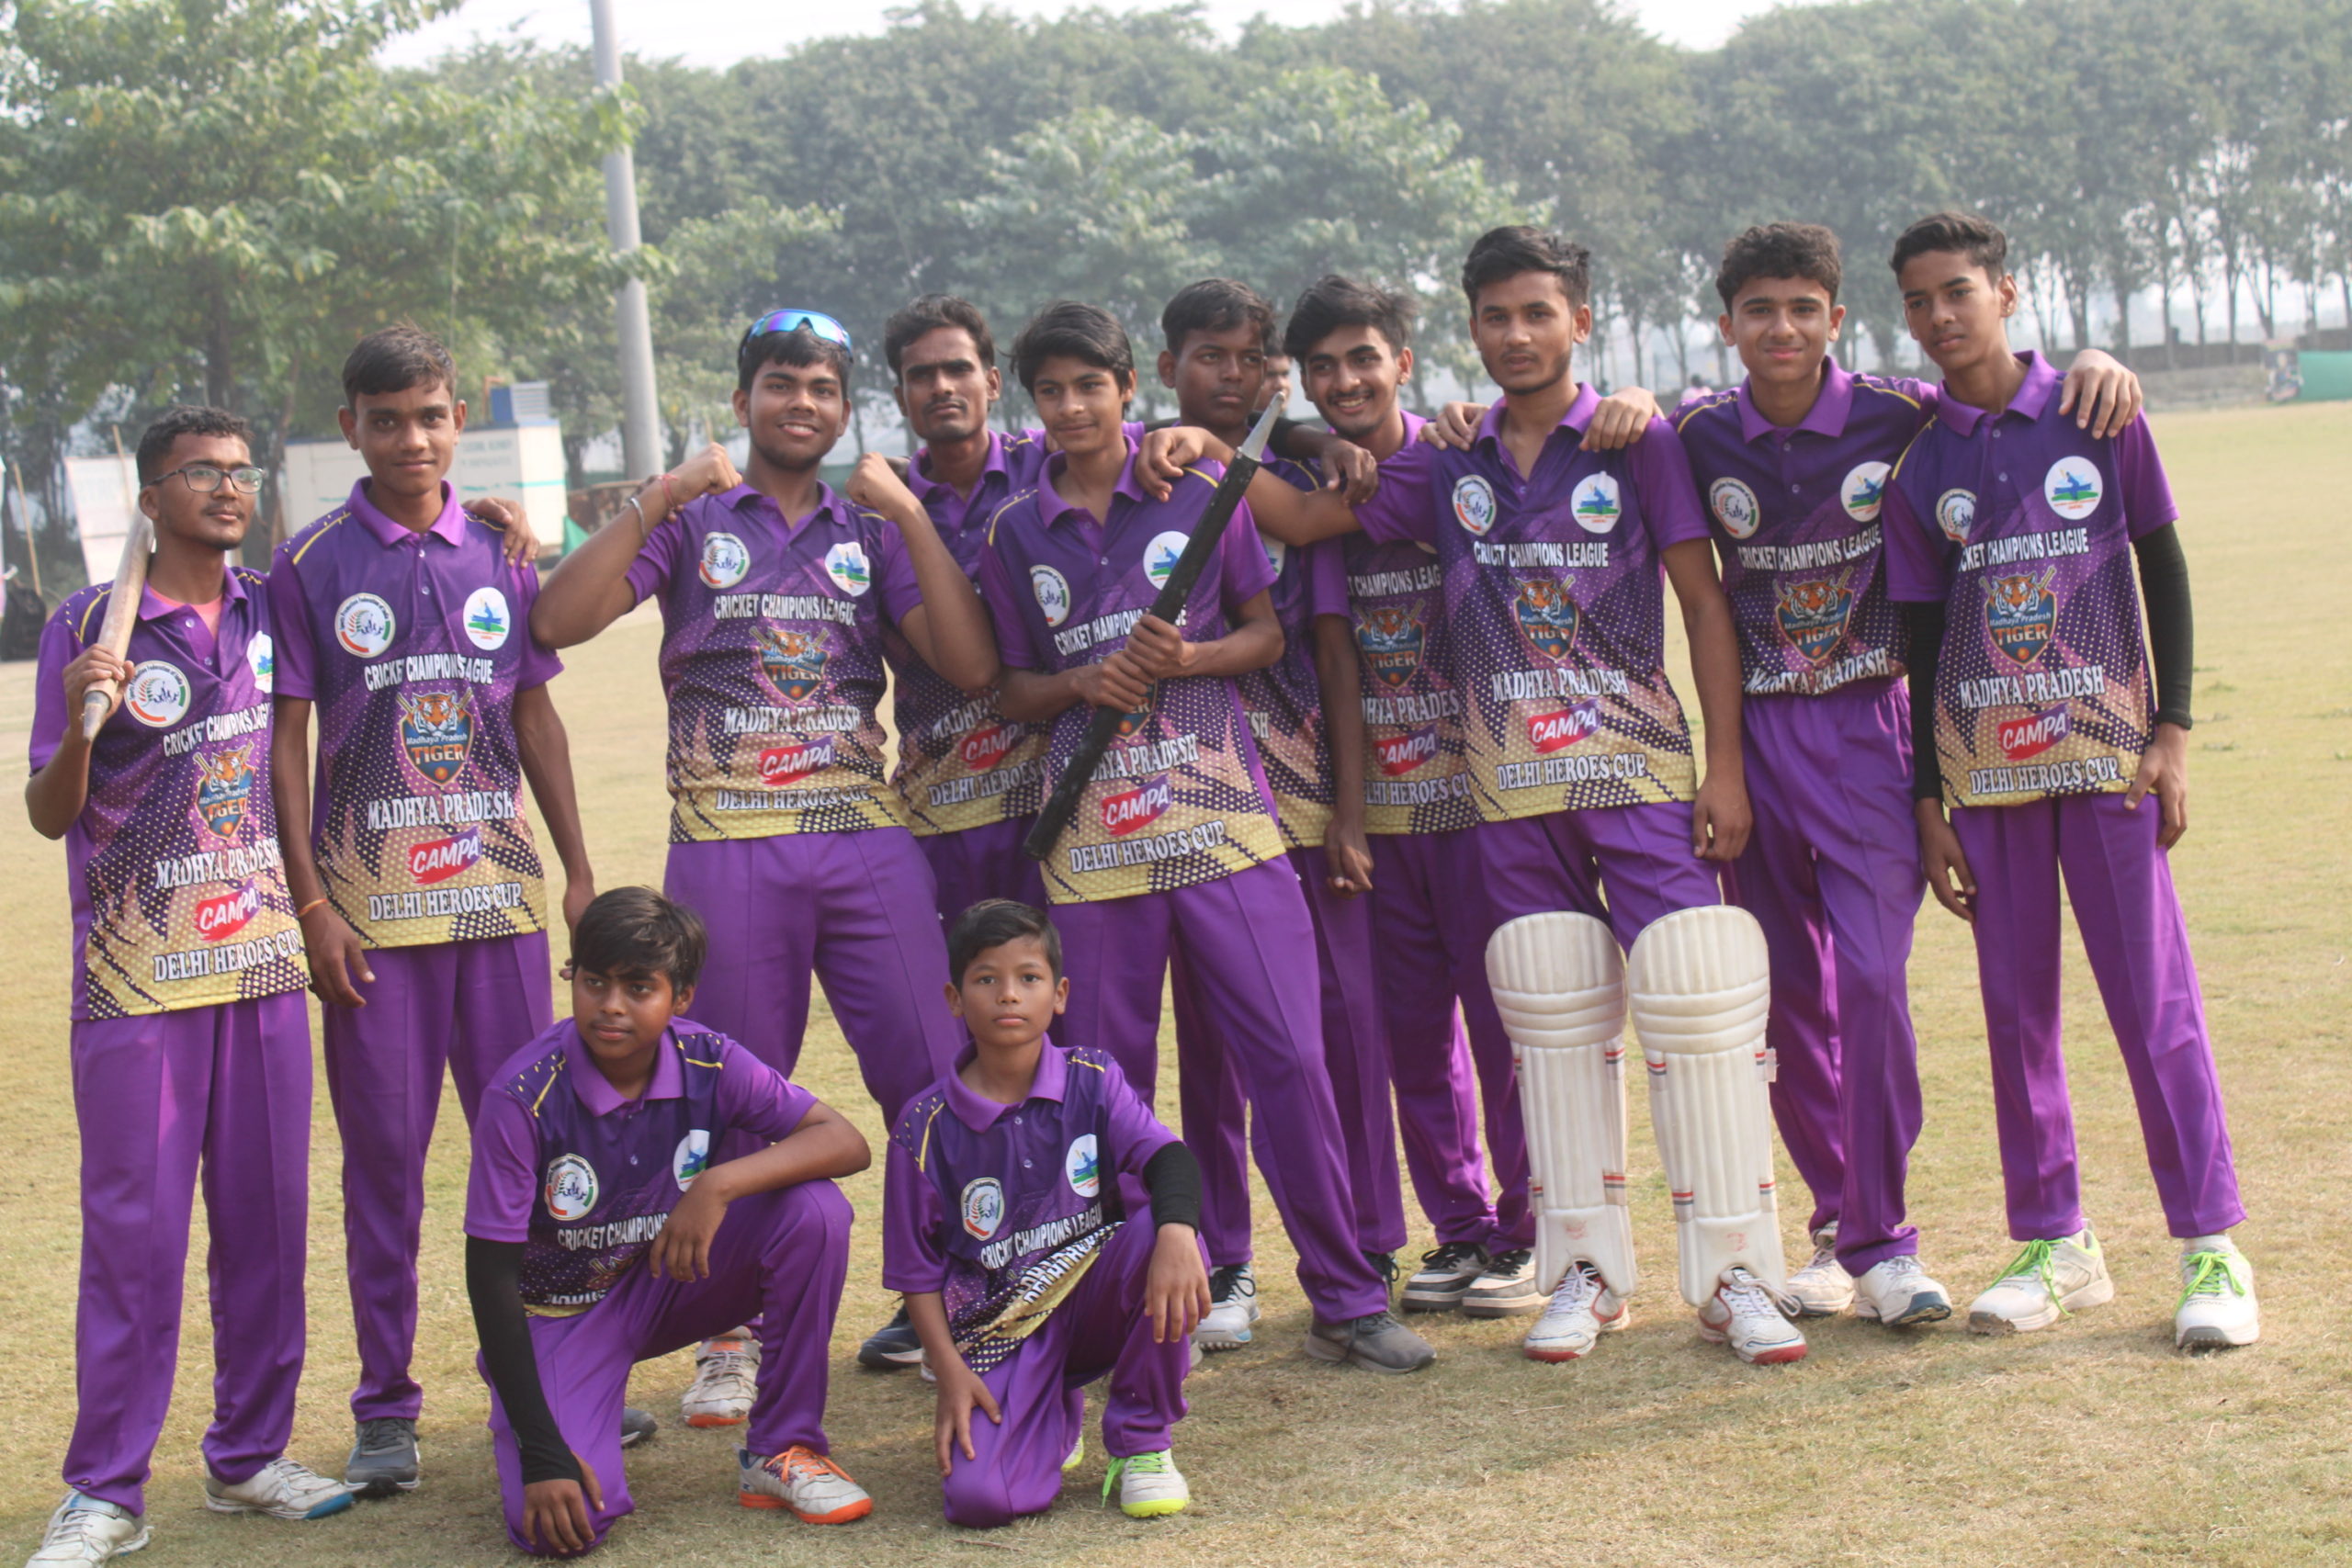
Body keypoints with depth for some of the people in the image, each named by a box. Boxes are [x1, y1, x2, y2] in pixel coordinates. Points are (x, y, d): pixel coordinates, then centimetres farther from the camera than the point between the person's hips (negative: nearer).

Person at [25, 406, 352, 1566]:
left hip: (264, 964, 5)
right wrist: (79, 722, -26)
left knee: (268, 1216, 8)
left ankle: (249, 1455, 20)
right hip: (137, 983, -4)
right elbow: (50, 816, -7)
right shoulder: (89, 627, -6)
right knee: (135, 1228, -3)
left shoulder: (271, 612, 7)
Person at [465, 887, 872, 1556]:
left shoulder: (708, 1063, -15)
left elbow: (847, 1142, -20)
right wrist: (541, 1453, -25)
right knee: (564, 1525, -26)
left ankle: (780, 1451, -7)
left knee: (814, 1210, -23)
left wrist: (720, 1183, -36)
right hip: (559, 1311, -3)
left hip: (668, 1281, 4)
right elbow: (490, 1274, -21)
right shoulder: (524, 1097, -25)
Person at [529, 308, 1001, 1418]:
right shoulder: (690, 520, 9)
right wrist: (657, 499, -11)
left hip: (869, 838, 2)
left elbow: (972, 667, 0)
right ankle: (733, 1339, 17)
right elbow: (556, 623, -6)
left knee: (934, 1081, -3)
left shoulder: (871, 530, 14)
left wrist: (911, 515, -3)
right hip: (726, 846, -1)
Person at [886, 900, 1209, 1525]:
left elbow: (1167, 1157, -18)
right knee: (979, 1496, -25)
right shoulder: (927, 1126, -4)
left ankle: (1140, 1443, -9)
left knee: (1161, 1234, -32)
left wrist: (1177, 1232, -40)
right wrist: (950, 1373, -9)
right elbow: (917, 1268, 2)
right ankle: (1052, 1422, 15)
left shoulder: (1093, 1082, -1)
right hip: (998, 1328, -1)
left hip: (1095, 1296, 1)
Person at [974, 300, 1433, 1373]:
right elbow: (1014, 687, 13)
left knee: (1291, 1056, -6)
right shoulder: (1015, 533, 9)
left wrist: (1186, 658, -12)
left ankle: (1346, 1303, 4)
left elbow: (1268, 630, 7)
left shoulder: (1199, 495, 5)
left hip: (1221, 817, -1)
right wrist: (1084, 685, -8)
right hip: (1094, 838, 2)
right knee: (1110, 1081, 5)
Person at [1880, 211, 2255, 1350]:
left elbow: (2164, 570, 4)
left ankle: (2210, 1245, 5)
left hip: (2106, 746, -2)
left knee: (2153, 995, -2)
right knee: (2016, 1007, 6)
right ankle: (2053, 1243, 17)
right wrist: (1927, 802, 4)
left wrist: (2172, 730, -4)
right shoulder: (1916, 464, 4)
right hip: (1986, 765, 2)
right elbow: (1924, 638, 7)